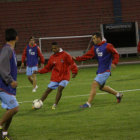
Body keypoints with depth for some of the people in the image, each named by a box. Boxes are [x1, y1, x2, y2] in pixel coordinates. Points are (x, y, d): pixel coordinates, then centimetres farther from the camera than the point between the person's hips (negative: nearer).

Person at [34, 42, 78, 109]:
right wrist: (39, 71, 0)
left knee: (60, 88, -22)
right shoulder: (52, 57, 3)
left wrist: (74, 72, -18)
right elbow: (48, 68, 9)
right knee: (48, 90, 2)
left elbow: (72, 63, -8)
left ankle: (55, 105, -13)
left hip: (64, 77, -4)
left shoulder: (65, 55, -10)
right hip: (55, 77, 4)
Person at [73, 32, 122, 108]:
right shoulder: (94, 48, 10)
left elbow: (115, 54, -8)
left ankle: (88, 103, -13)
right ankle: (118, 94, 37)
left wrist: (114, 63, -22)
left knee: (94, 84, -16)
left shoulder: (107, 46, -11)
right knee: (101, 87, 18)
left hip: (105, 71, -9)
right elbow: (88, 55, 5)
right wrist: (77, 58, -3)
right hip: (100, 70, 9)